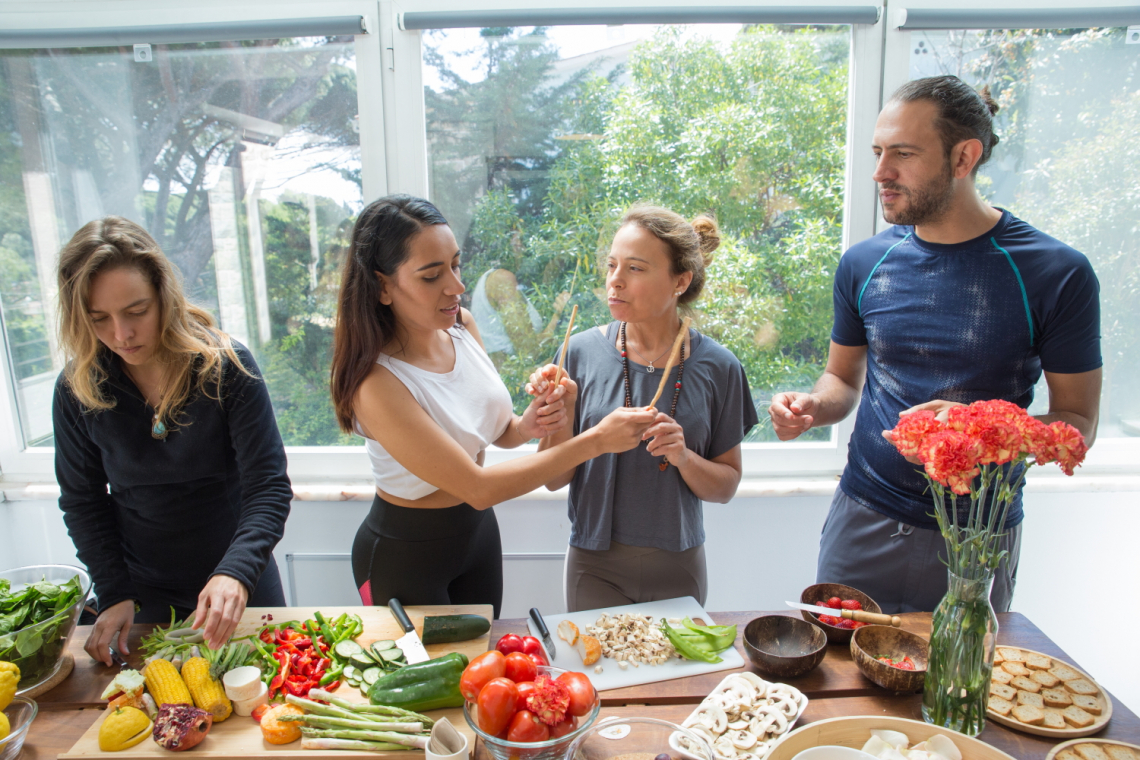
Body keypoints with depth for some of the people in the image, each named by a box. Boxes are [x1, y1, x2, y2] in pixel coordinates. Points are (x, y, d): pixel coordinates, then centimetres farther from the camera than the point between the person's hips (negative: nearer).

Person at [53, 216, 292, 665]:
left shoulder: (227, 365, -20)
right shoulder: (76, 389, -11)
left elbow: (270, 486, -21)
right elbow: (81, 502, 0)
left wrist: (236, 573, -35)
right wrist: (114, 594, -8)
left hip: (241, 580, -1)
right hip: (146, 594, 2)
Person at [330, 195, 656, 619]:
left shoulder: (461, 325, -10)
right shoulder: (376, 383, -31)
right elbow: (478, 489, -30)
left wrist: (527, 426, -20)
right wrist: (595, 441, -32)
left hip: (477, 531, 6)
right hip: (404, 553, -6)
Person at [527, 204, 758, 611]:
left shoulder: (716, 367, -8)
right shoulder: (582, 352, -10)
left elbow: (726, 485, -1)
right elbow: (555, 479, -5)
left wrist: (684, 458, -19)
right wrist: (561, 414, -22)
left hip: (679, 567, 1)